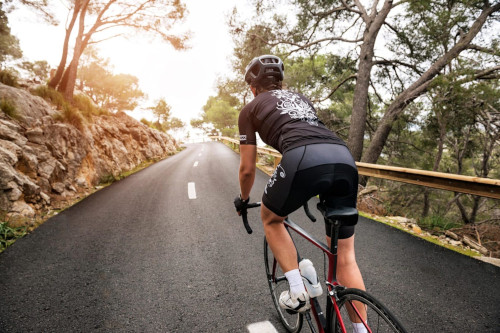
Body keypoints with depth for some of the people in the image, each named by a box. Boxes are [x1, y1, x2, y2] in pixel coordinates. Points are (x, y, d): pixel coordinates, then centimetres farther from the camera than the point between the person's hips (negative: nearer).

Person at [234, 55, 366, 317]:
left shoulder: (250, 109, 22)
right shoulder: (300, 98, 37)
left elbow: (247, 168, 22)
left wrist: (243, 200, 42)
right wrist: (318, 191, 59)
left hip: (303, 160, -5)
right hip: (344, 160, 6)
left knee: (270, 218, 26)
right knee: (345, 257, 16)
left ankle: (297, 292, 20)